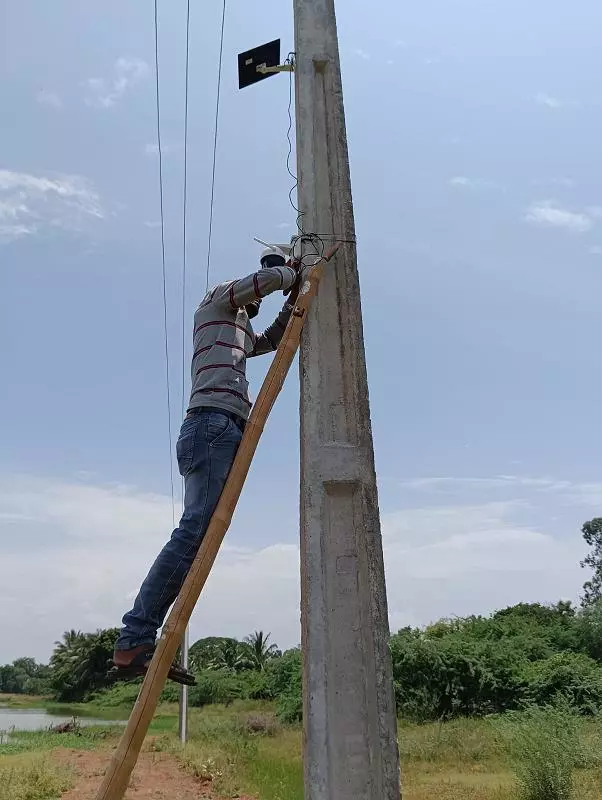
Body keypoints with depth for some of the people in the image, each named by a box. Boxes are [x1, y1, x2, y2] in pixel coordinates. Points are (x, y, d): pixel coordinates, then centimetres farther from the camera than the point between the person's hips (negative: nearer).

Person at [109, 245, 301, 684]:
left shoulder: (240, 329, 36)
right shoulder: (219, 298, 11)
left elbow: (274, 339, 47)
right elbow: (268, 277, -3)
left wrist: (295, 299, 37)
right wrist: (292, 272, 18)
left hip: (226, 431, 9)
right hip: (212, 423, -9)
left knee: (201, 534, -2)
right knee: (195, 529, -20)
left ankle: (137, 647, -5)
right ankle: (134, 643, -22)